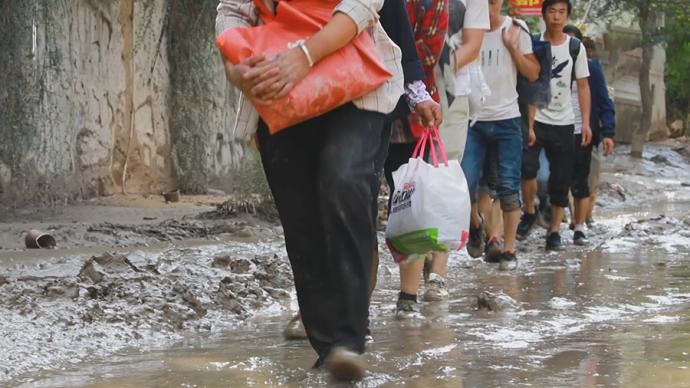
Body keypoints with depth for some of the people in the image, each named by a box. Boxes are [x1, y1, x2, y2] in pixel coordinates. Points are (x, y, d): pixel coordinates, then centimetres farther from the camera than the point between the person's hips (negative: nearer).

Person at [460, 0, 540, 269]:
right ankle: (475, 224, 21)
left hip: (507, 119, 0)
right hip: (472, 120, 0)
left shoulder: (516, 30, 3)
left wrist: (513, 47, -7)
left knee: (508, 186, -1)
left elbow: (533, 74, 4)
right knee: (465, 184, -9)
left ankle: (509, 248, 6)